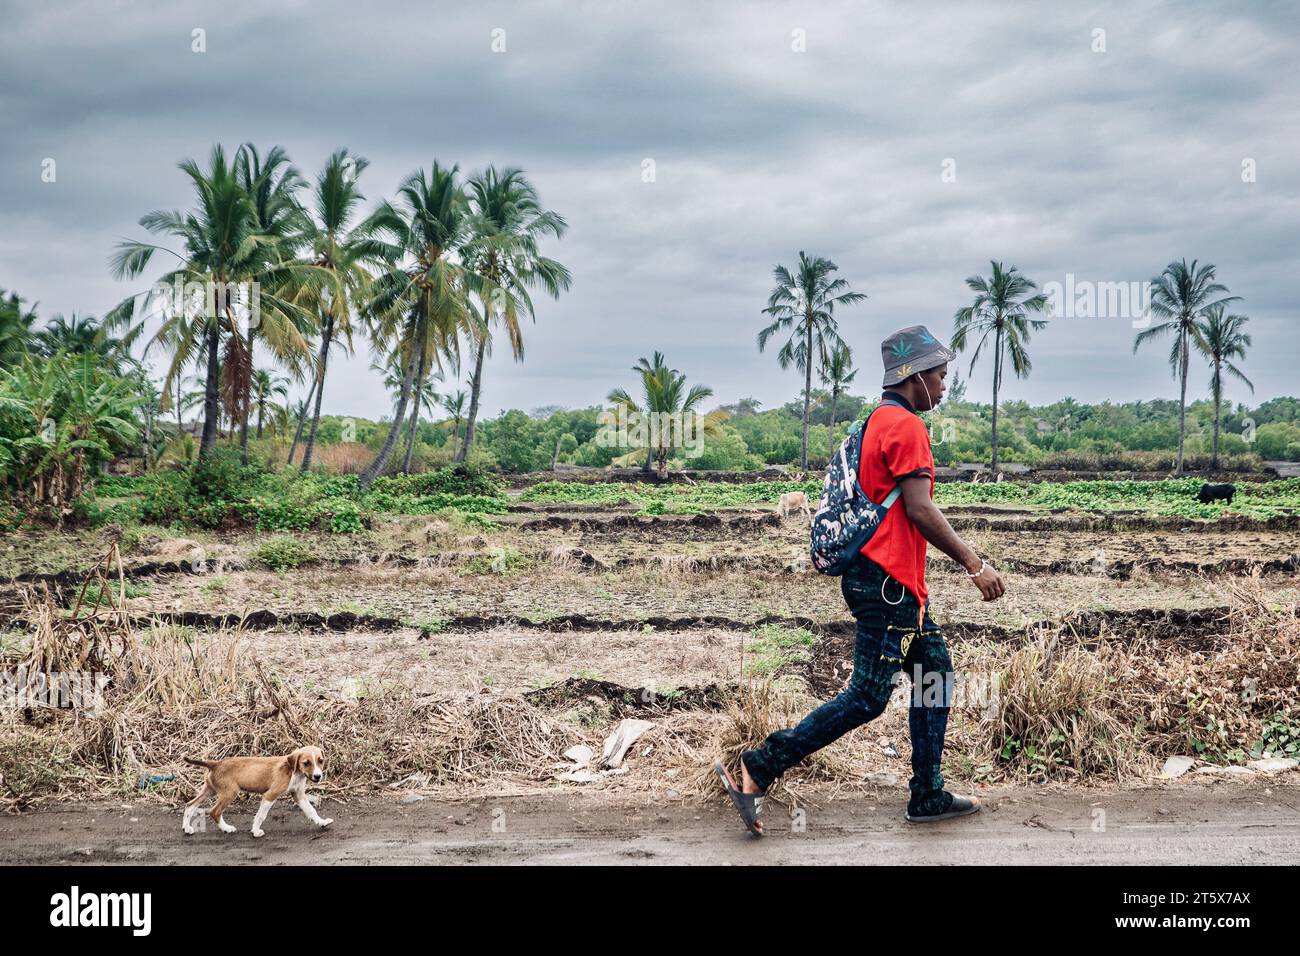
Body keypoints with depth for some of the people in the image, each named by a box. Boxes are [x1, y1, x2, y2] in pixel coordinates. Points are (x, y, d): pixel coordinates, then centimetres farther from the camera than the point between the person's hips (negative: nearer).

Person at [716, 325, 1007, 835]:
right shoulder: (907, 426, -13)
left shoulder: (881, 421, 18)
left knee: (935, 673, 14)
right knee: (867, 697, -8)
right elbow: (920, 510, -20)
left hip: (898, 583, 11)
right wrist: (975, 564, -16)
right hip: (888, 581, -11)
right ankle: (755, 771, -6)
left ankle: (928, 796, 20)